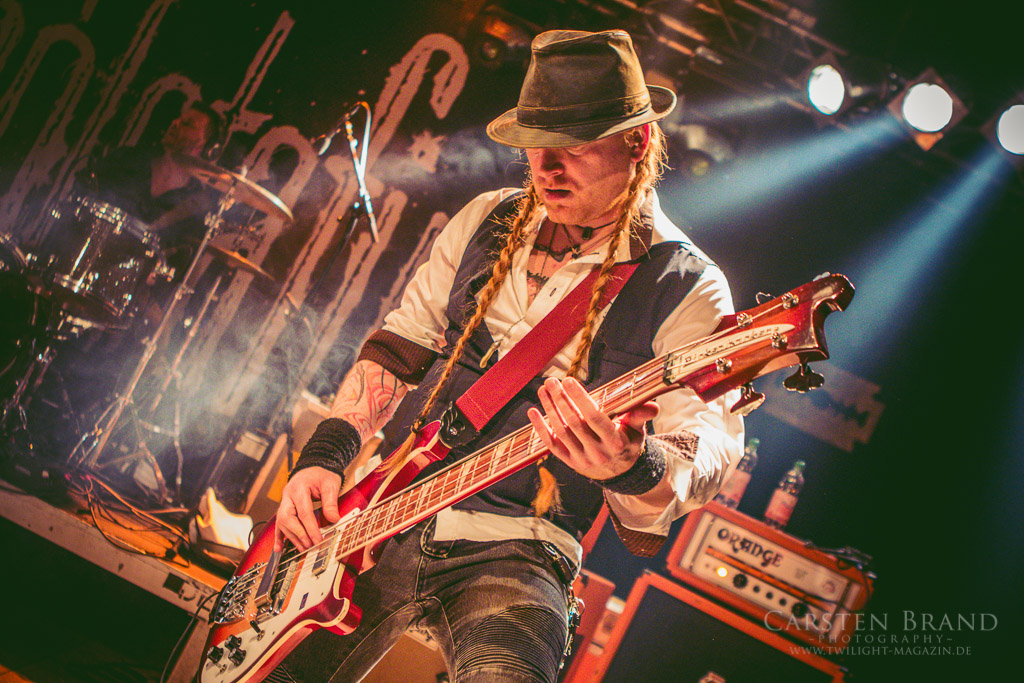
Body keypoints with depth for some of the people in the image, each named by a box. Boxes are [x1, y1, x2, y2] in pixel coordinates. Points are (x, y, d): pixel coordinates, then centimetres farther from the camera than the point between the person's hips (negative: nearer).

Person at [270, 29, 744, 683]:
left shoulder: (688, 290, -8)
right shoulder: (488, 219, 8)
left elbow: (707, 444, -16)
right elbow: (400, 345, 14)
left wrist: (635, 468, -40)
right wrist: (326, 453, 1)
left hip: (511, 552, -5)